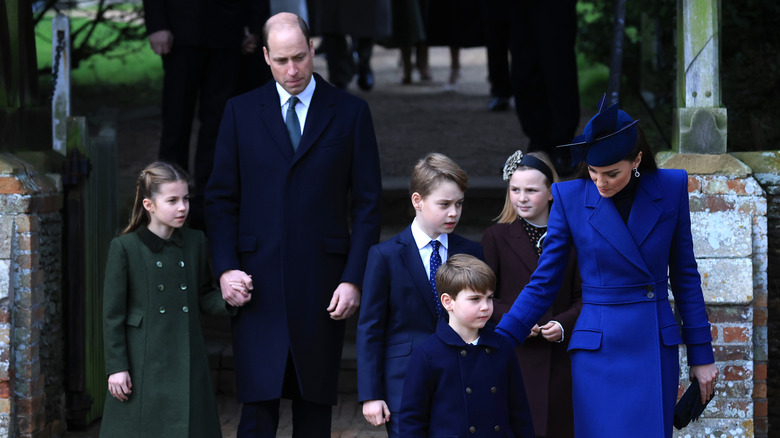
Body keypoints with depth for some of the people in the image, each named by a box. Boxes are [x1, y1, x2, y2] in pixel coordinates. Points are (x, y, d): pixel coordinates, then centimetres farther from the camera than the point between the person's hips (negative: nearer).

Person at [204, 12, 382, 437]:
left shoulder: (350, 112, 4)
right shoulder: (241, 111, 6)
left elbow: (367, 203, 3)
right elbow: (221, 198, 7)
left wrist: (354, 279, -4)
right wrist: (225, 268, -5)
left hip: (322, 284, 0)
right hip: (258, 283, 0)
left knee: (315, 404, 6)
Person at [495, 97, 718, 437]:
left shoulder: (671, 188, -1)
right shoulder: (570, 197, -5)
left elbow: (684, 275, 7)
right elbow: (544, 283, 1)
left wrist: (701, 354, 8)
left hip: (656, 349, 1)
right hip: (598, 352, -1)